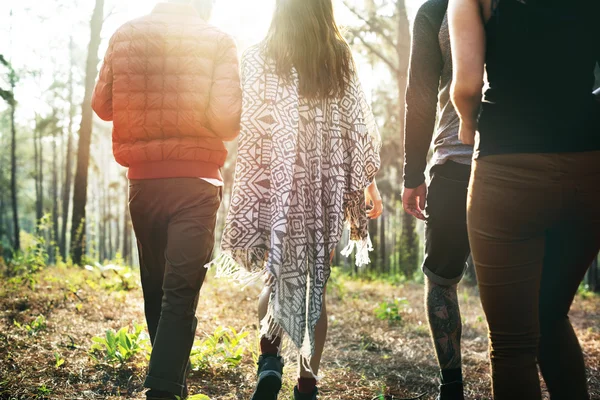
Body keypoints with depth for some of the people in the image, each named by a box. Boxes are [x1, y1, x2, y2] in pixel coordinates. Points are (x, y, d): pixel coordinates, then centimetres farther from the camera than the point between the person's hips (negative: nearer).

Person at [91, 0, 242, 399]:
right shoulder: (217, 41, -5)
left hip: (143, 180, 4)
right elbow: (228, 118, -13)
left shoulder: (124, 36, 5)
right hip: (196, 181, -4)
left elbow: (102, 104, 8)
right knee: (181, 290, -4)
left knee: (155, 287, 16)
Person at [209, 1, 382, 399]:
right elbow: (360, 126, 5)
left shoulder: (260, 57, -1)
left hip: (276, 183, -1)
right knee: (316, 283, 10)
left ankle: (270, 356, -11)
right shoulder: (342, 59, 5)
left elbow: (250, 125, -7)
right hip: (327, 187, 2)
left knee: (278, 275, 13)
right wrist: (369, 181, 12)